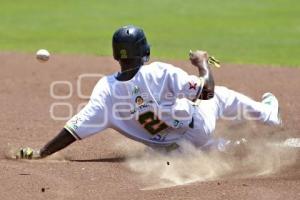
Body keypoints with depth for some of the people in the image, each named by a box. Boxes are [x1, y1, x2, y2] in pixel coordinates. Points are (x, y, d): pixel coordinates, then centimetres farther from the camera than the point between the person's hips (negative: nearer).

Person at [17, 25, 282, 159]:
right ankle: (267, 113, 48)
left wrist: (40, 153, -21)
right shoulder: (161, 73, -30)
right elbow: (207, 91, -28)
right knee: (221, 95, 28)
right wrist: (202, 62, -9)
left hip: (172, 146, 3)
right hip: (198, 127, -3)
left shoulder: (106, 89, -21)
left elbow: (77, 127, -25)